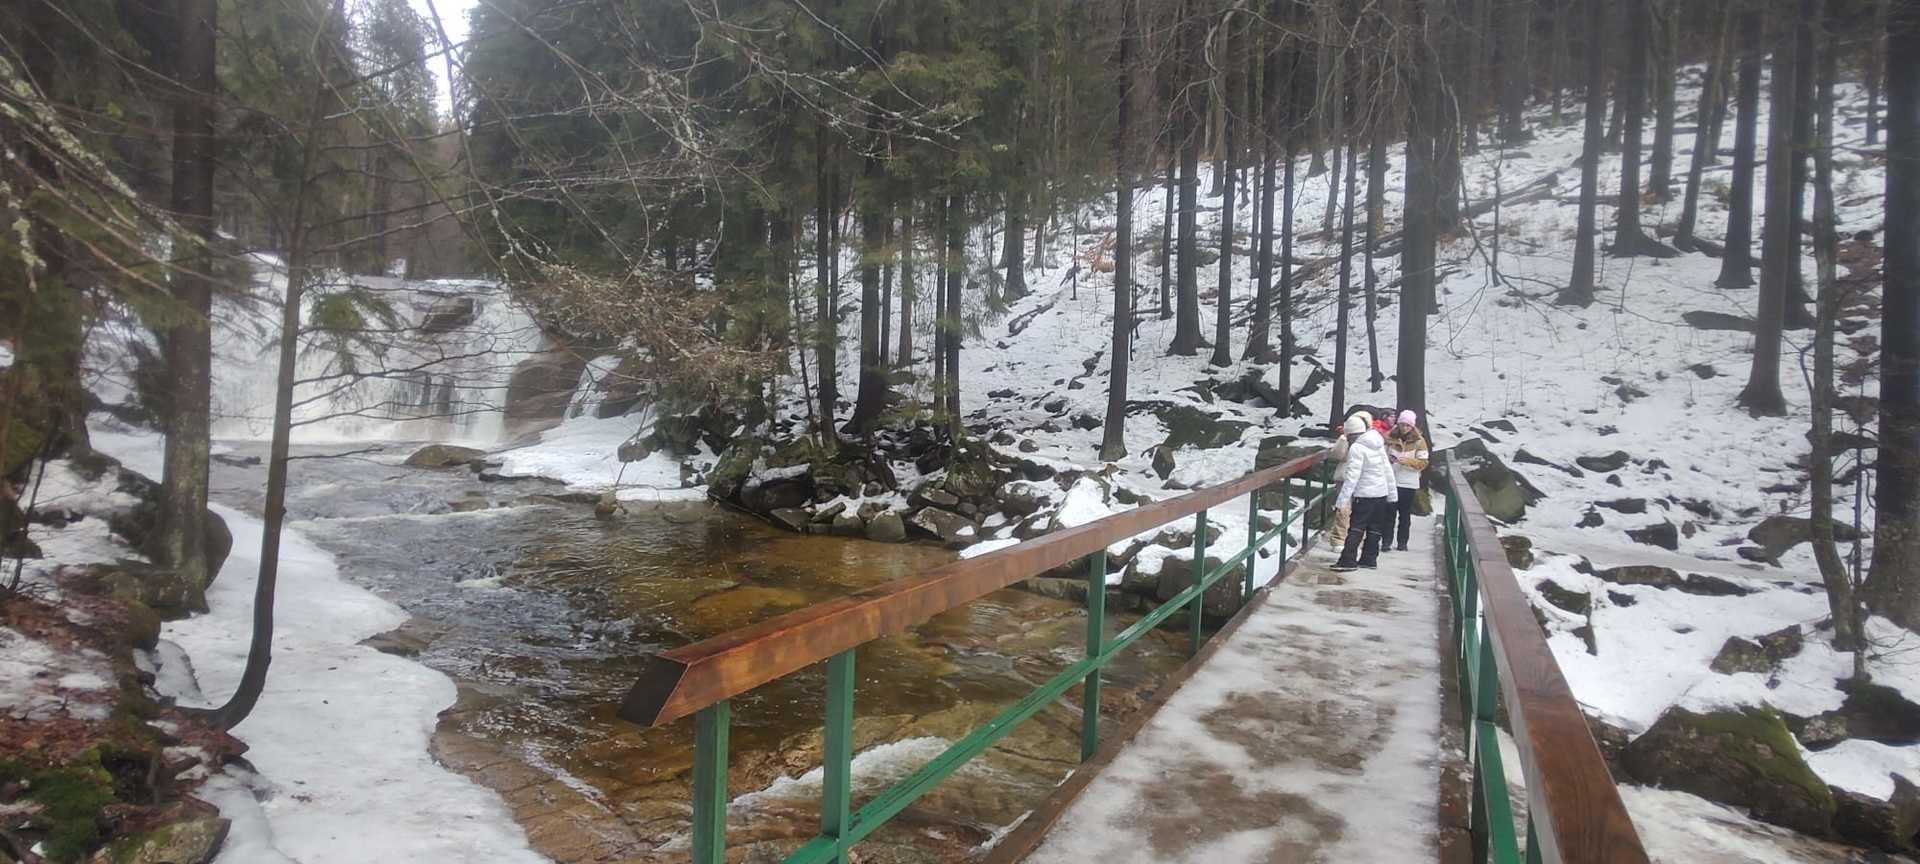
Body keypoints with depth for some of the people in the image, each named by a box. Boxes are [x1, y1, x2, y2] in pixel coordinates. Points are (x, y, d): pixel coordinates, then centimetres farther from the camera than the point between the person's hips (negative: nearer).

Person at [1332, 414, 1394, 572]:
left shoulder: (1356, 448, -14)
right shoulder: (1378, 445, 10)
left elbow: (1352, 476, -20)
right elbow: (1388, 469, 14)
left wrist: (1342, 499, -20)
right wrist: (1392, 491, 21)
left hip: (1364, 494, -8)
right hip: (1381, 493, 8)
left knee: (1356, 528, -6)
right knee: (1375, 528, 13)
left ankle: (1348, 560, -9)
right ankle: (1369, 558, 19)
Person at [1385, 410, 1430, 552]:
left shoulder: (1419, 441, -1)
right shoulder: (1390, 437, 2)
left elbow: (1423, 463, -4)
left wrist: (1407, 461, -19)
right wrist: (1388, 459, -12)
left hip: (1409, 483, -1)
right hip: (1391, 481, 1)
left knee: (1405, 514, 7)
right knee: (1389, 513, 1)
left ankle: (1403, 542, 14)